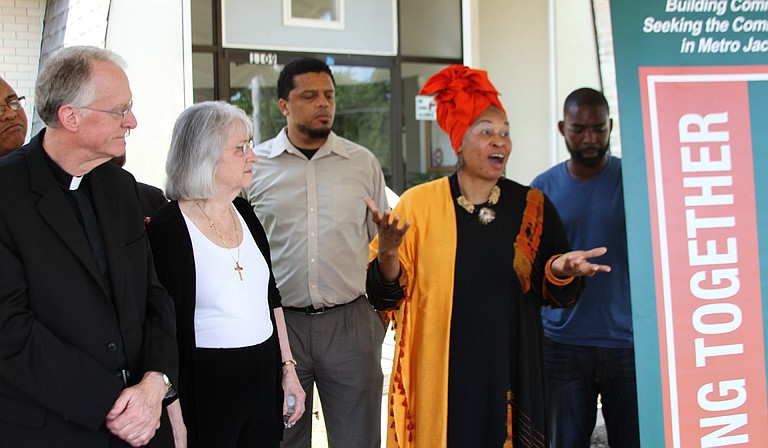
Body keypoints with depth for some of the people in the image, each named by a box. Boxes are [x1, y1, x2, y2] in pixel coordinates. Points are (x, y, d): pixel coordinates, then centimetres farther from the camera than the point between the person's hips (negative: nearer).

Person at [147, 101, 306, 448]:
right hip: (206, 391, -6)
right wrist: (174, 420, -15)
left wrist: (287, 367, 12)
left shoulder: (243, 212, 7)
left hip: (264, 380, 6)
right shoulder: (167, 229, -14)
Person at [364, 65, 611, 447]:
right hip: (437, 379, -1)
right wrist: (388, 252, -20)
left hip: (510, 373, 2)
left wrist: (560, 272, -16)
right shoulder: (417, 204, -1)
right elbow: (387, 296, -2)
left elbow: (555, 297, 5)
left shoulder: (532, 207, 3)